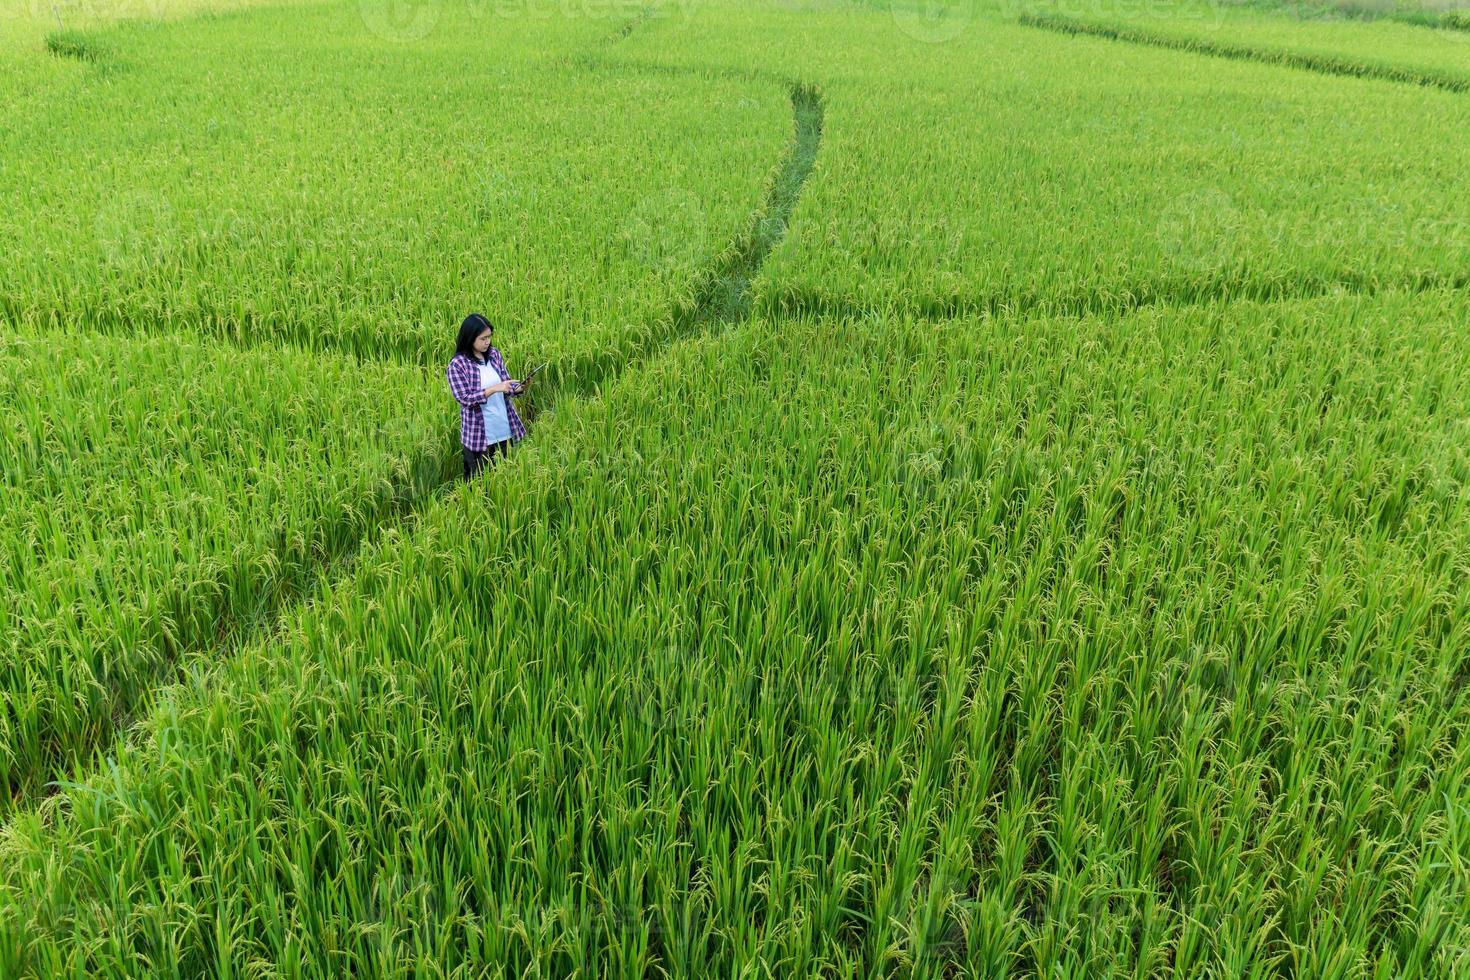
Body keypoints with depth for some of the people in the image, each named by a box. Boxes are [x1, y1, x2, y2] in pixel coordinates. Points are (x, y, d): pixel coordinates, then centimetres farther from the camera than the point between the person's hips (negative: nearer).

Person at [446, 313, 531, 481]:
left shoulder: (494, 354, 2)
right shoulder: (457, 364, -14)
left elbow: (506, 382, 6)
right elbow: (464, 399, -18)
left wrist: (519, 388, -16)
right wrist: (494, 389, -27)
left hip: (504, 429, 5)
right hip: (478, 434, -5)